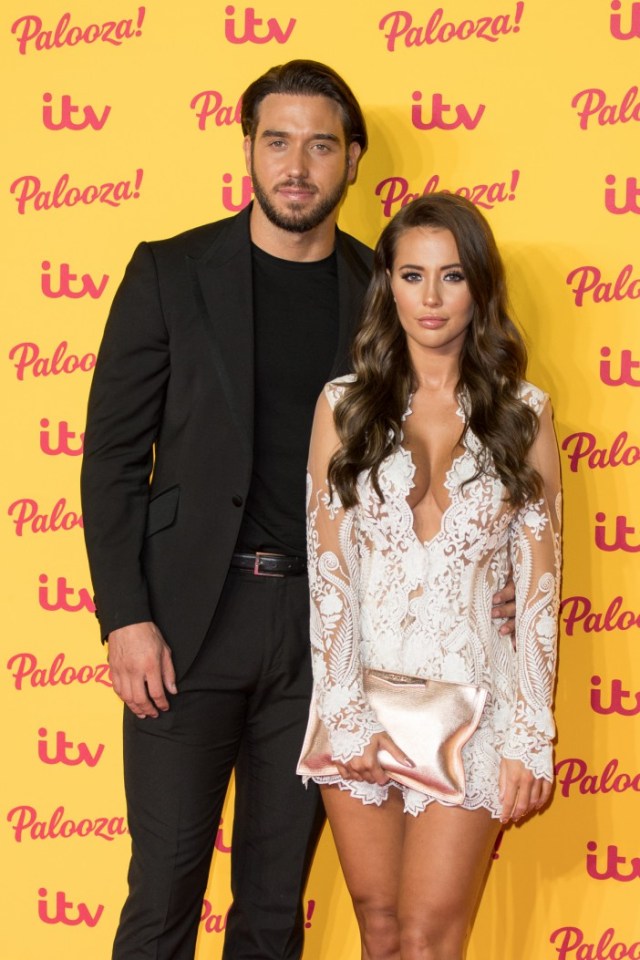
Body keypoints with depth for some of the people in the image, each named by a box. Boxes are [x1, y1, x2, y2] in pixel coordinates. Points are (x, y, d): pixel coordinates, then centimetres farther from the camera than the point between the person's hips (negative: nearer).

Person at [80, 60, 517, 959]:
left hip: (322, 623, 2)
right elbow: (114, 453, -1)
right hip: (189, 618, -2)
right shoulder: (171, 273, 0)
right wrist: (125, 617, -8)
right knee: (165, 885, 1)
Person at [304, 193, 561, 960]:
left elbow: (539, 583, -1)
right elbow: (327, 570, -1)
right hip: (362, 691, 1)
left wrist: (529, 738, -5)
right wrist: (346, 716, -9)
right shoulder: (343, 406, 2)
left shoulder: (522, 412, 1)